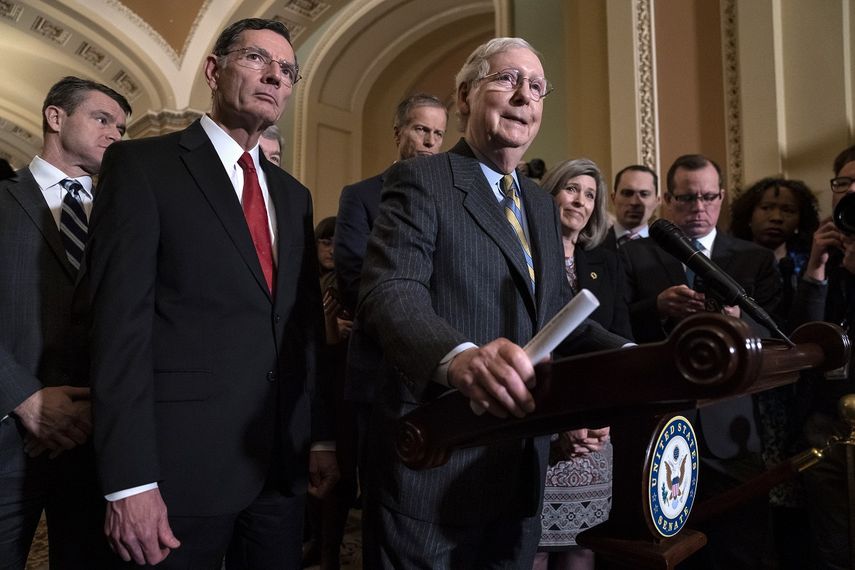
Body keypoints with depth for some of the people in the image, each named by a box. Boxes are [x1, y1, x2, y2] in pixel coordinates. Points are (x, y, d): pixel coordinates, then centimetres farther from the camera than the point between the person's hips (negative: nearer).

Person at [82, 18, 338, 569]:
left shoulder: (293, 194, 14)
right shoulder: (142, 164, -4)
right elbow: (120, 322, -12)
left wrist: (321, 436, 10)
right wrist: (130, 481, -16)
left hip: (283, 463, 6)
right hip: (181, 462, -5)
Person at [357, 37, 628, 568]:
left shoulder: (541, 204, 16)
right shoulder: (421, 180, -8)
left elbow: (558, 310, 17)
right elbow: (391, 292, -23)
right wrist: (459, 357, -43)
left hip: (521, 468, 7)